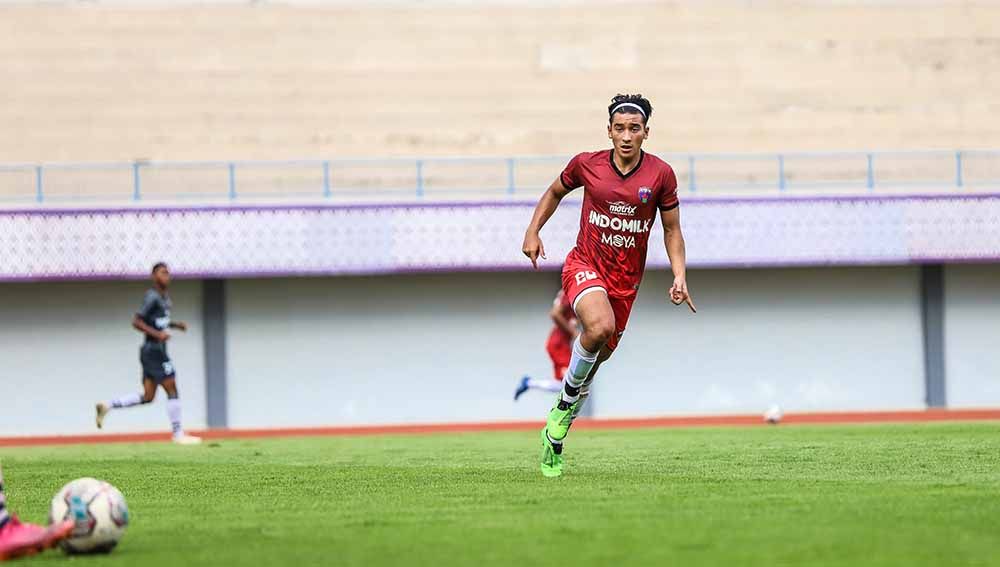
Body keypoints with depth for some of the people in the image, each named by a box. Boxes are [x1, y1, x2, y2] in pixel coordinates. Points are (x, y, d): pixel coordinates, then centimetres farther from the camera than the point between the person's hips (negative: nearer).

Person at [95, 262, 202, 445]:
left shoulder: (164, 298, 15)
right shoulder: (152, 297, -14)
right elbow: (136, 322, -19)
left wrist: (175, 325, 15)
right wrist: (157, 334, -26)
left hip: (155, 350, 10)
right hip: (154, 350, -10)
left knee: (147, 397, 8)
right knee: (172, 389, -5)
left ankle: (107, 406, 12)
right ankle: (178, 434, 1)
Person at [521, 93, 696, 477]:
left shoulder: (661, 174, -5)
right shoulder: (586, 165, -5)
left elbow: (672, 230, 4)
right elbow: (556, 192, 16)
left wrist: (679, 276, -8)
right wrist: (533, 231, 5)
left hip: (625, 281, 3)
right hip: (585, 265, -3)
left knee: (598, 356, 10)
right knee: (600, 326, -33)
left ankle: (554, 441, 30)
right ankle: (567, 401, -8)